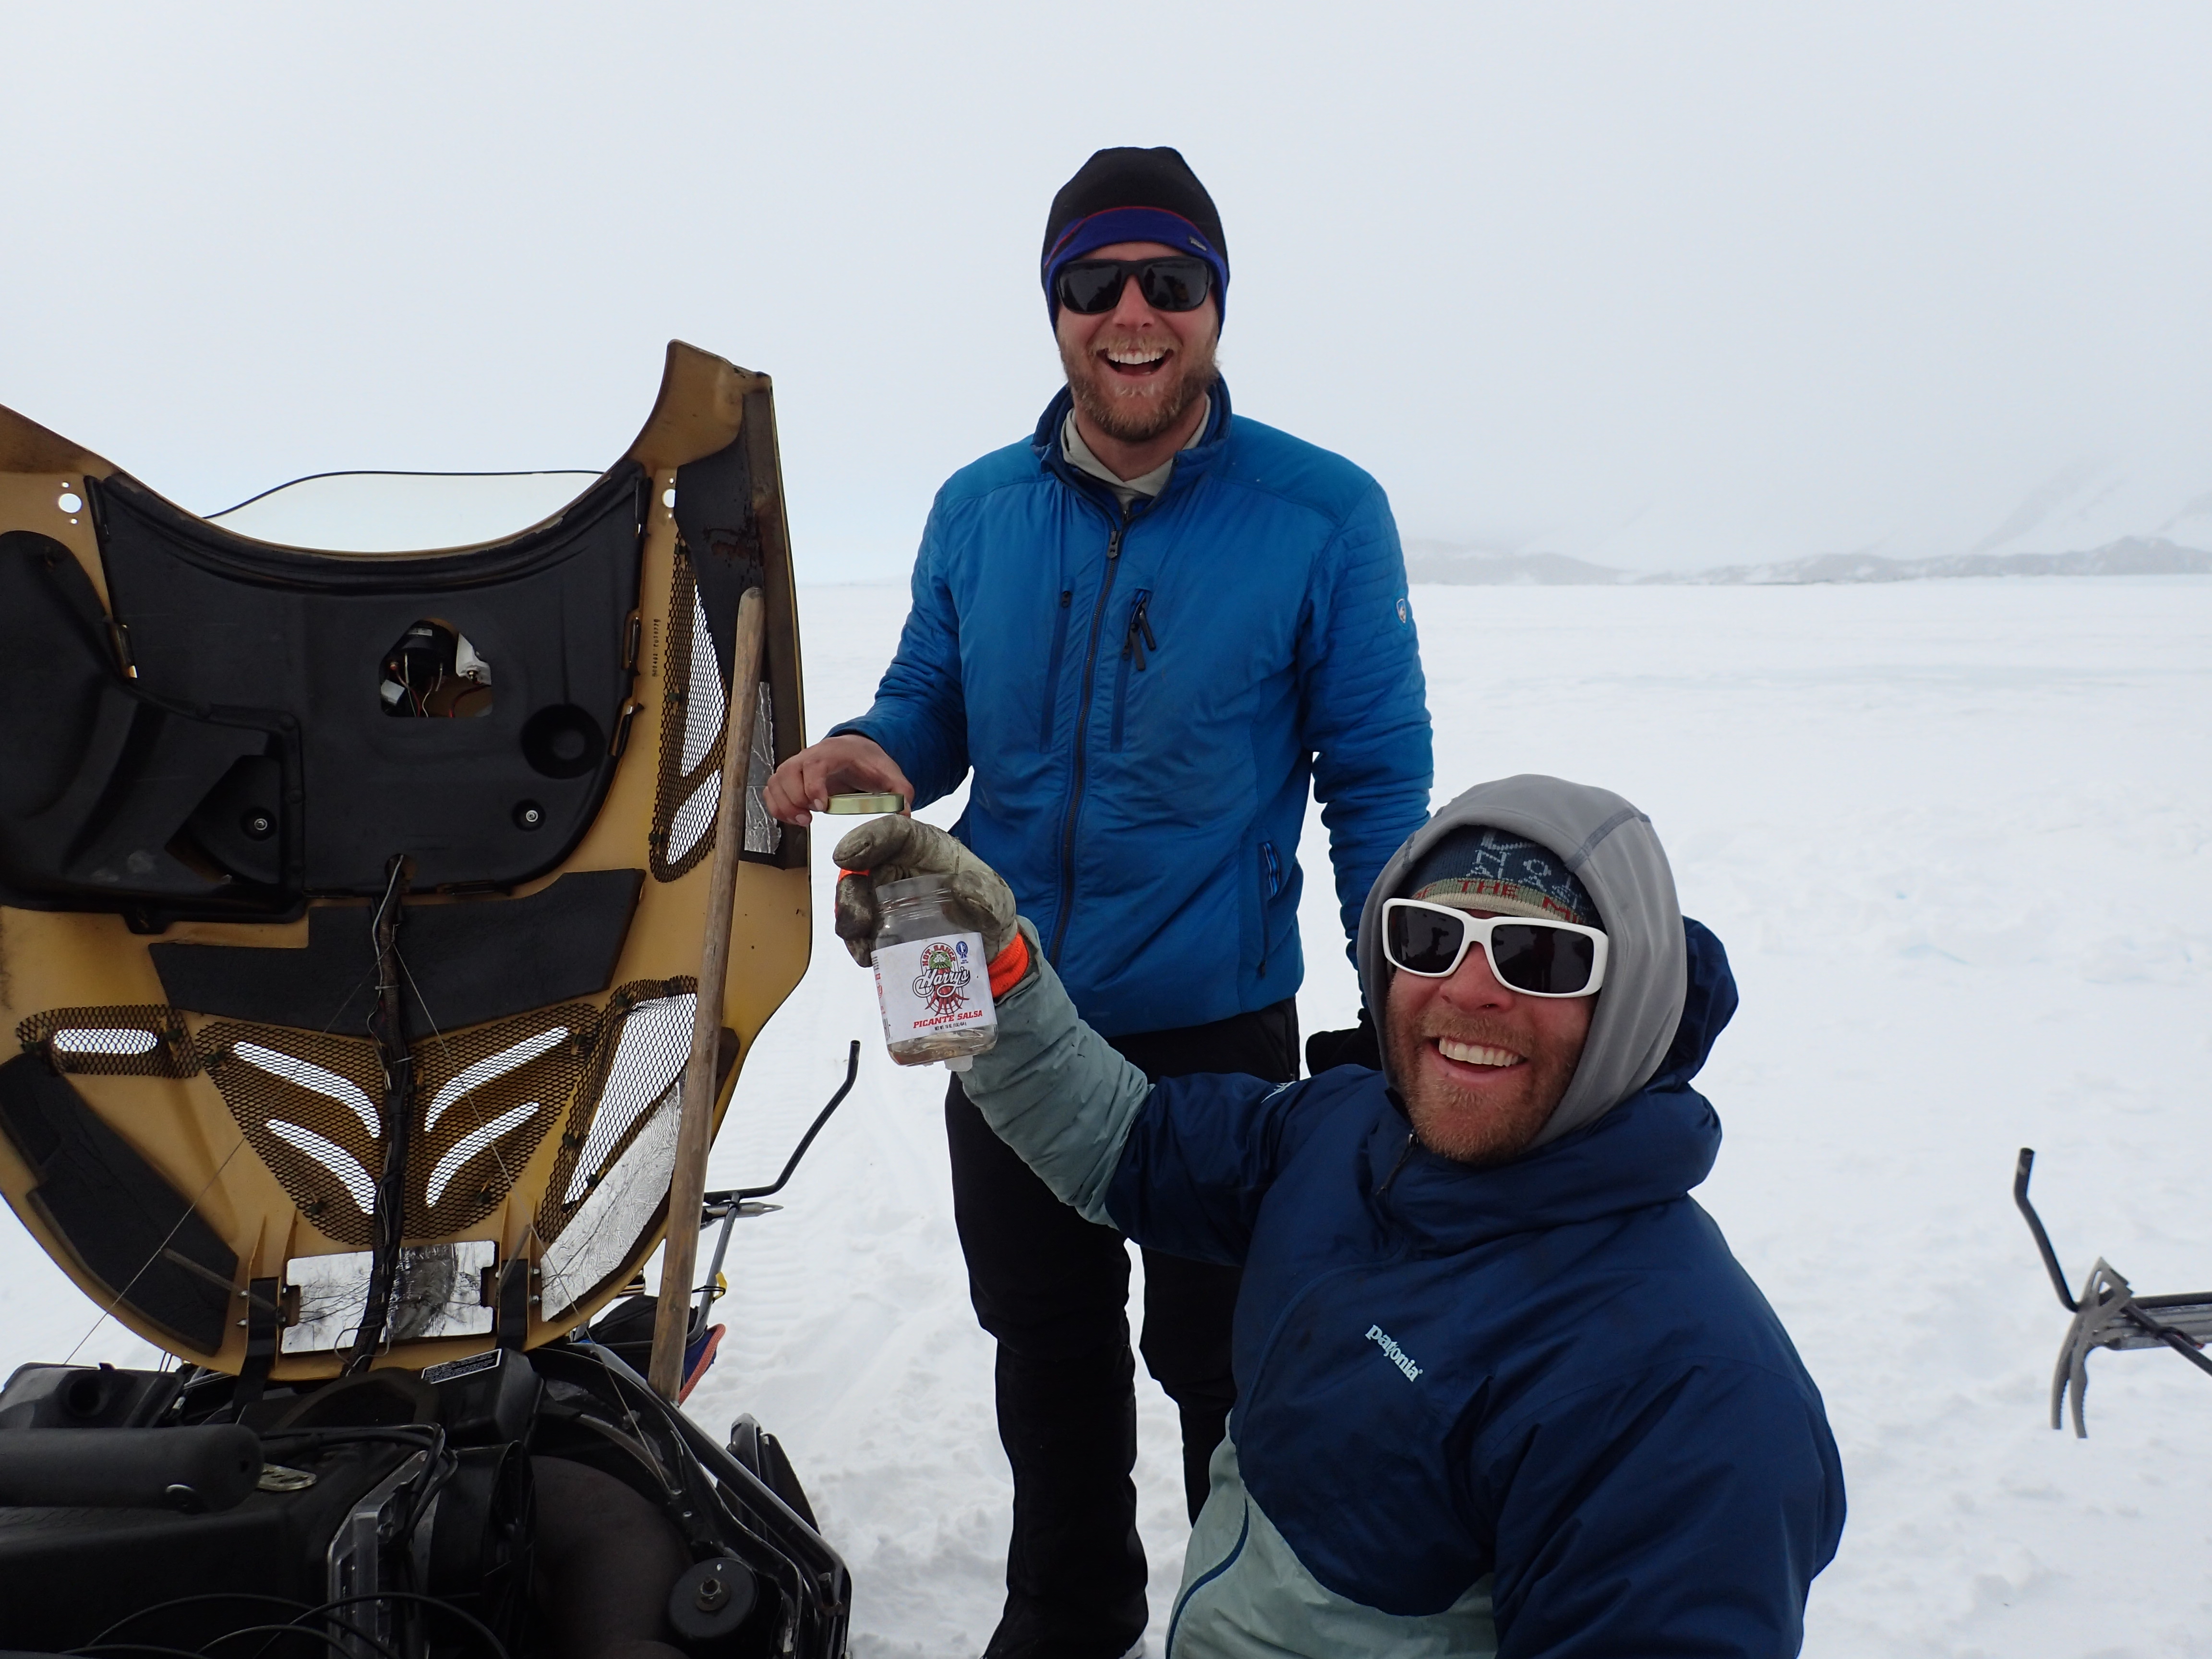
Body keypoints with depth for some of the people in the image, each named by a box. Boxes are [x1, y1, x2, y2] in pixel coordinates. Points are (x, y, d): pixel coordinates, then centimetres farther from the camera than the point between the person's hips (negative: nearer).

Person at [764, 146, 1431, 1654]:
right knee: (1048, 1356, 21)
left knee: (1220, 1364, 12)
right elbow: (927, 710, 11)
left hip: (1218, 1034, -4)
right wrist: (864, 757, -14)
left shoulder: (1323, 515, -10)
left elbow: (1377, 786, -6)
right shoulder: (977, 512, 2)